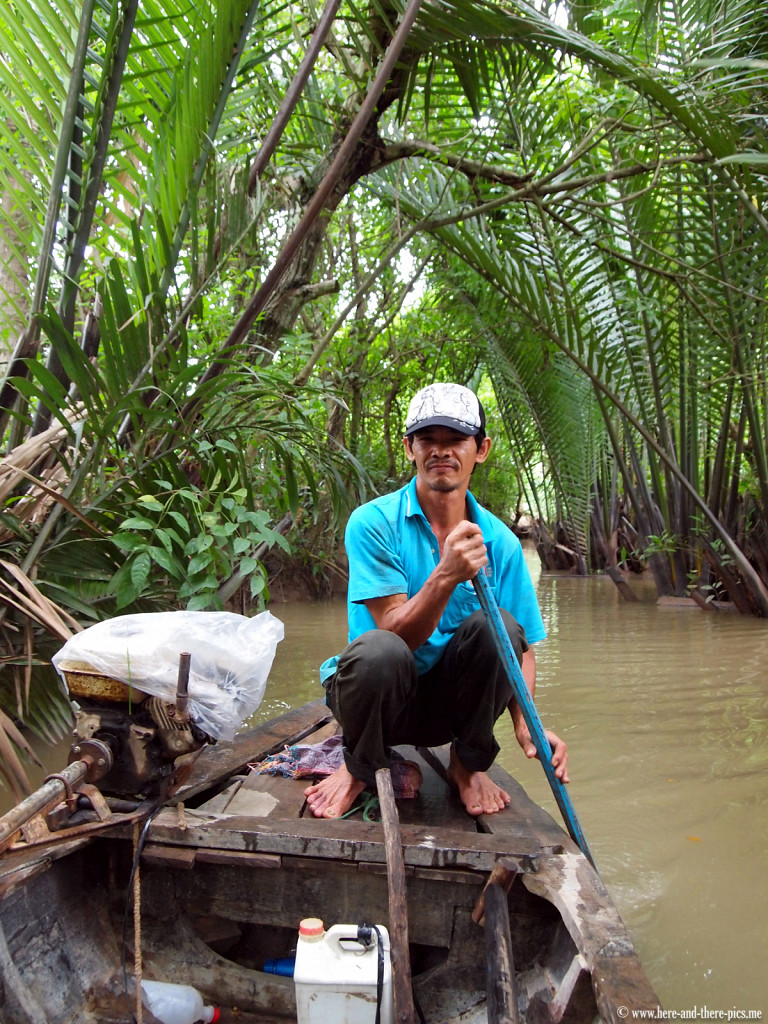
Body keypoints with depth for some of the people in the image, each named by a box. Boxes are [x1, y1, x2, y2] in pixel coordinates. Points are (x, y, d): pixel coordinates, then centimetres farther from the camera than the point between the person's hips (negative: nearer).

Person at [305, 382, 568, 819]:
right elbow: (396, 633, -21)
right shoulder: (374, 522, -13)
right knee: (378, 650, -36)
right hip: (383, 699, -2)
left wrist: (525, 722, -18)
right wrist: (447, 575, -37)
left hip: (452, 701, 3)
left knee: (497, 627, -25)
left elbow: (520, 646, -1)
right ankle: (361, 767, -1)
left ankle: (469, 763, 2)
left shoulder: (500, 541, -3)